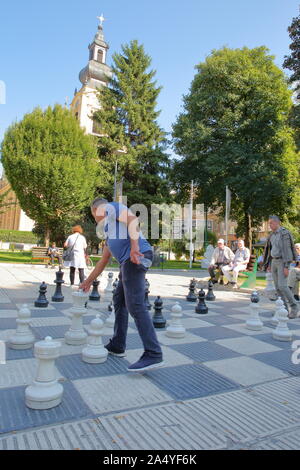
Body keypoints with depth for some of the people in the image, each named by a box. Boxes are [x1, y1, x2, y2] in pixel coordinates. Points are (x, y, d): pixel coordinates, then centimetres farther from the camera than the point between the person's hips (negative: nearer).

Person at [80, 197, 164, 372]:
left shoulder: (111, 207, 10)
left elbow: (132, 219, -11)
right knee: (119, 300, 17)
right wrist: (89, 281, 43)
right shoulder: (109, 233, 34)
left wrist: (134, 246, -22)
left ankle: (154, 354, -14)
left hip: (136, 257, -10)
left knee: (135, 305, -14)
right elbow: (103, 261, 38)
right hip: (128, 261, 10)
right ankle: (117, 346, 26)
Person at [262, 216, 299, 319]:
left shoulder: (284, 233, -13)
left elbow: (286, 250, -18)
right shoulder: (272, 235, 14)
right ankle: (284, 308, 12)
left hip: (282, 262, -8)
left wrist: (286, 267, -22)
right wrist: (269, 264, 15)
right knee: (277, 287, 5)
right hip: (274, 262, 8)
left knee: (282, 286, -16)